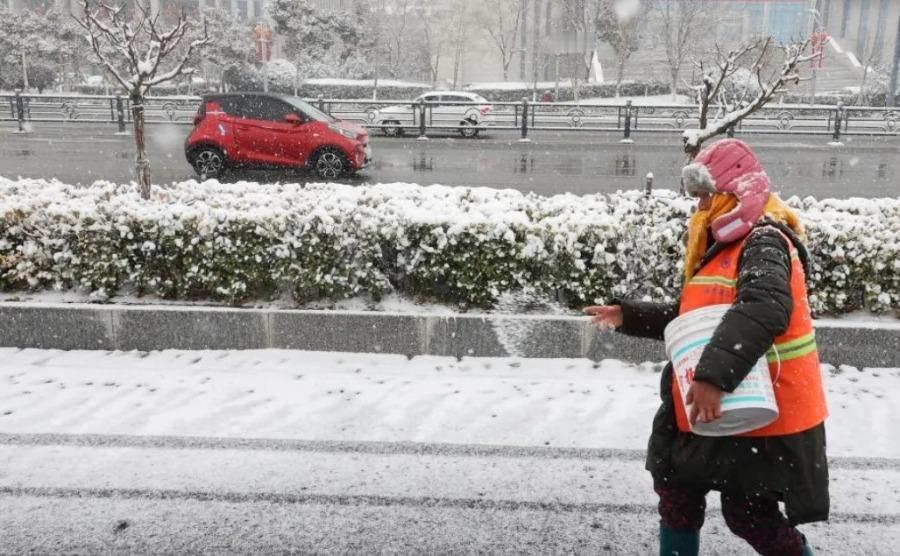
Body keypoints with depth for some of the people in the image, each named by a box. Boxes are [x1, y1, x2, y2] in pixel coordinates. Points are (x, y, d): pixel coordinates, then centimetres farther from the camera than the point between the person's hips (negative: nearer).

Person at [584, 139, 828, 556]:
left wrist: (713, 375, -47)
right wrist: (628, 316, 13)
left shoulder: (763, 242, -18)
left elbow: (765, 309, -38)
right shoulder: (726, 246, 13)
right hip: (723, 407, 10)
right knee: (677, 488, 17)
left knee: (748, 513, 1)